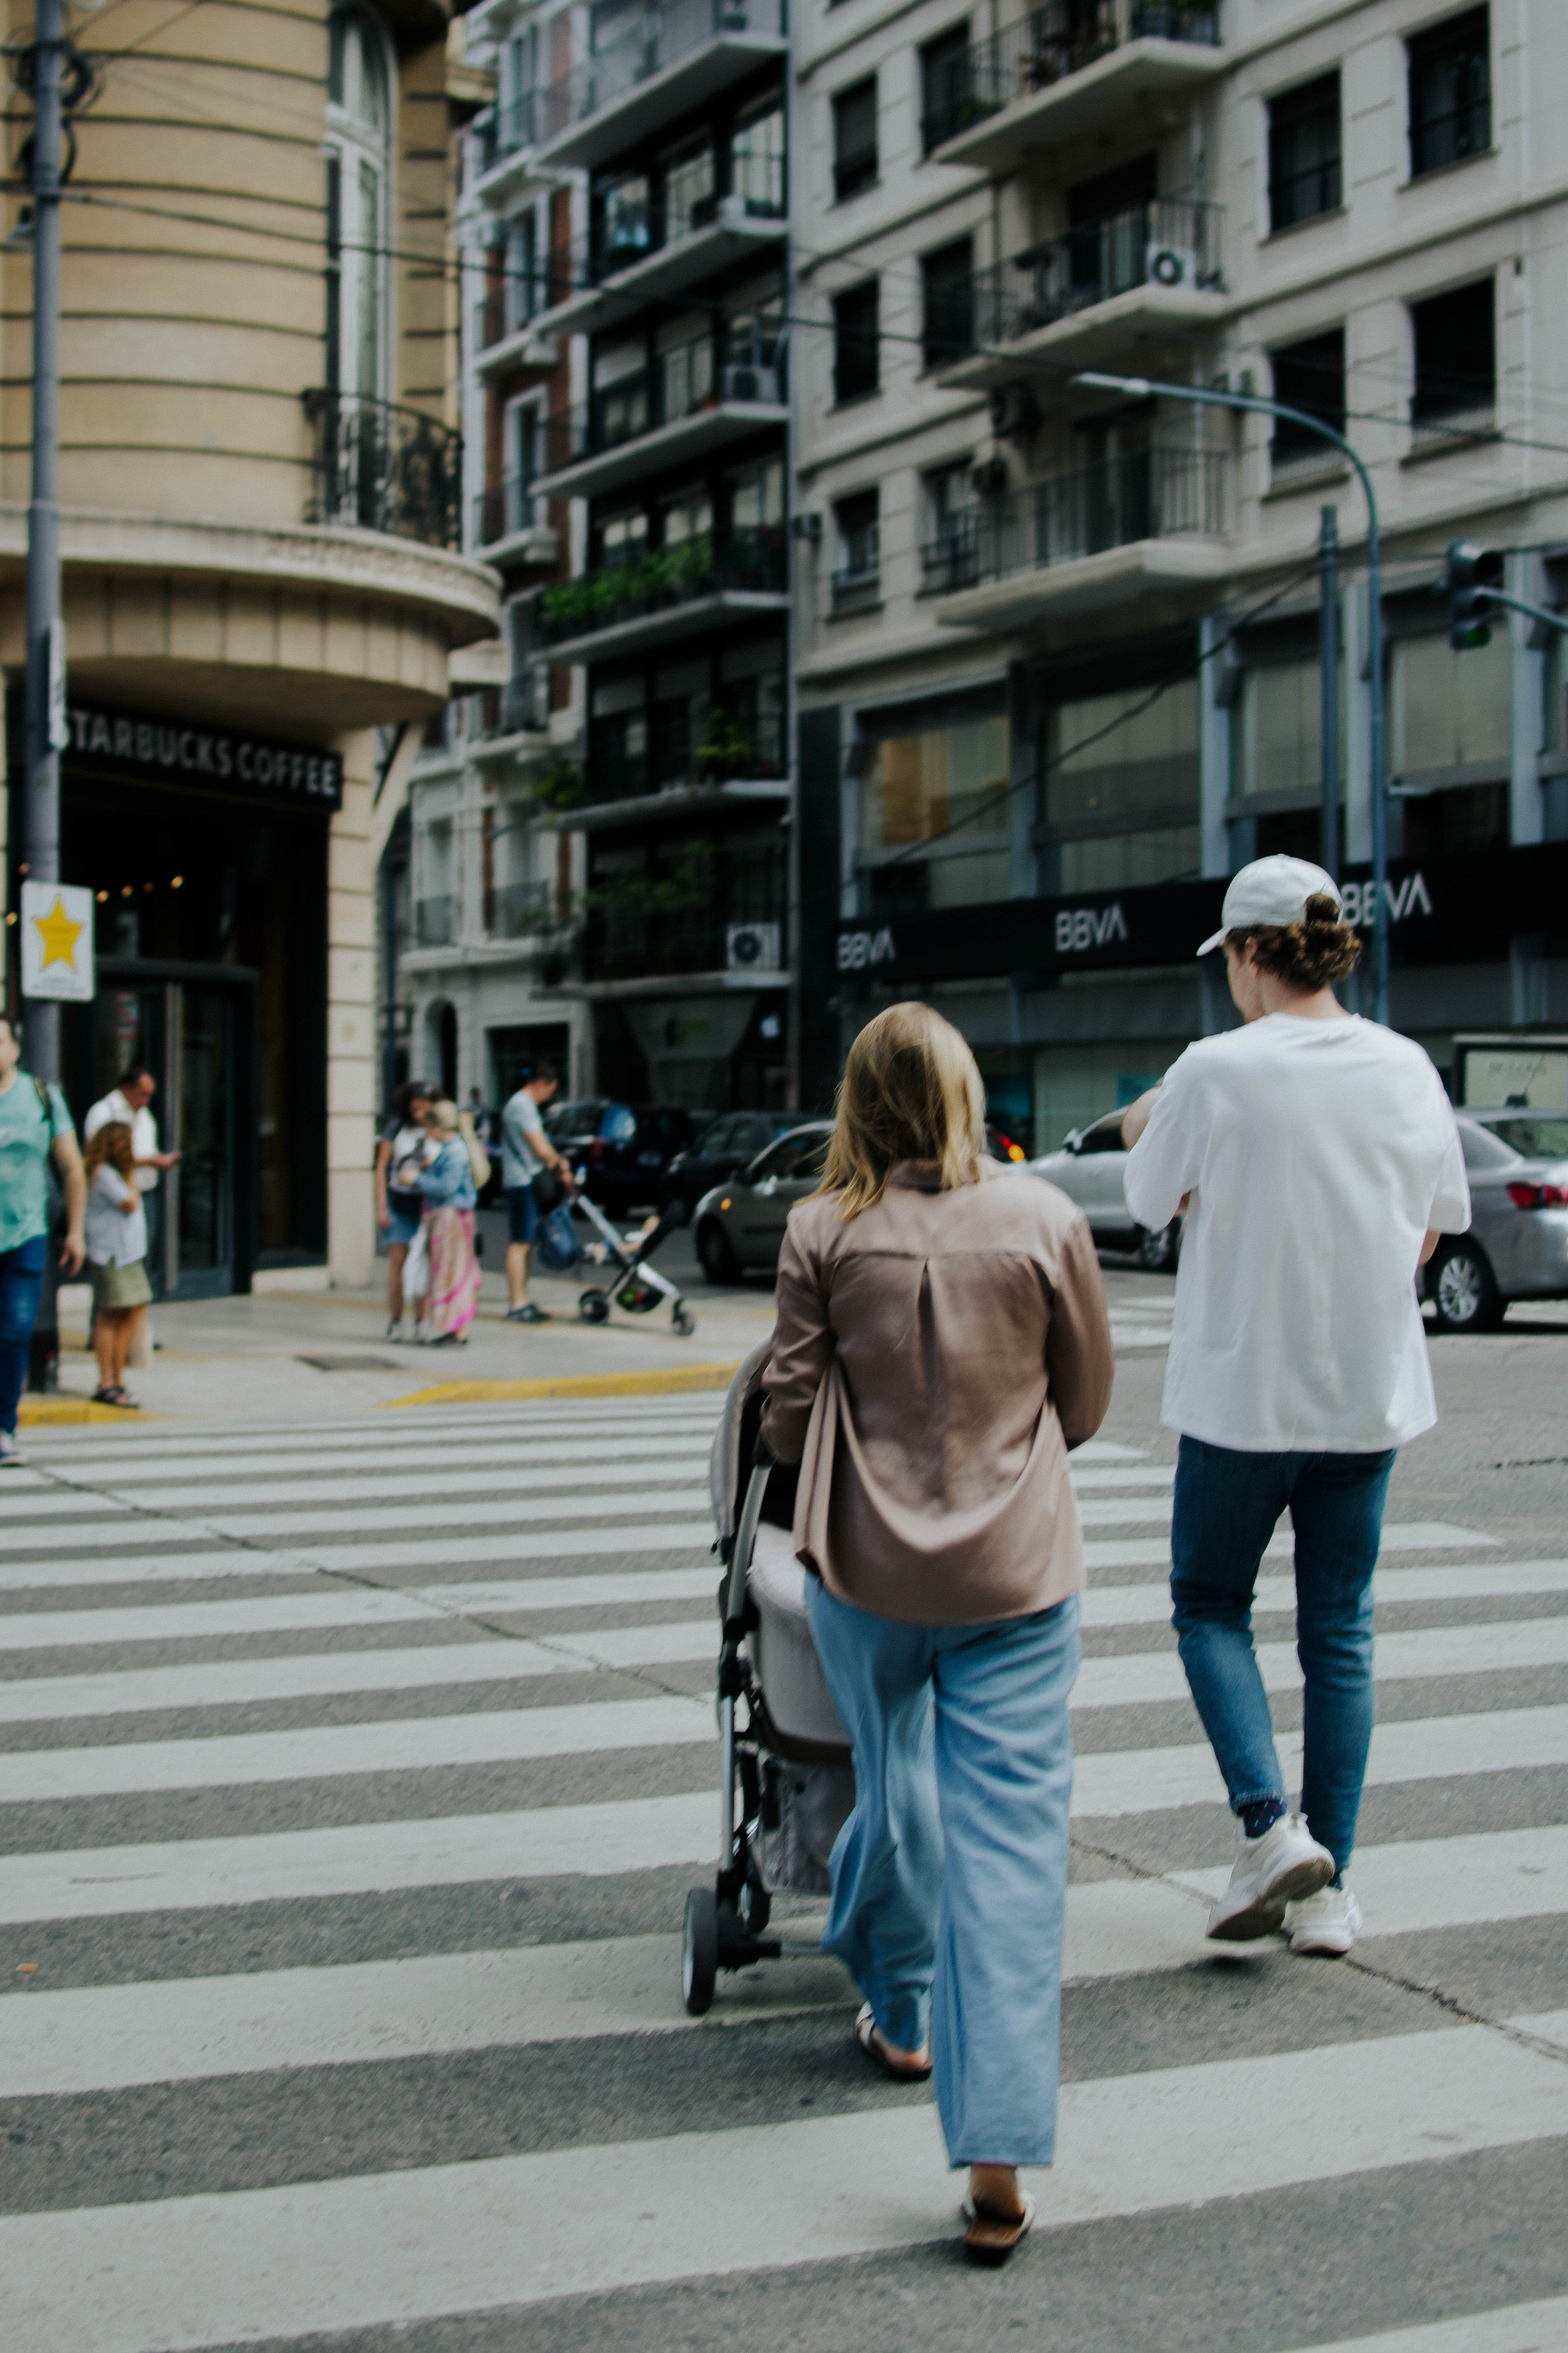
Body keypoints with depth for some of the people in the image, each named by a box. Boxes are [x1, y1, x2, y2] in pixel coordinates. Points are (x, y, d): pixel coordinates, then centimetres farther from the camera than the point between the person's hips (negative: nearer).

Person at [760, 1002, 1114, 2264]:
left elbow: (788, 1415, -1)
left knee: (895, 1789, 22)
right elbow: (1088, 1402, 7)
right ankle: (998, 2159, -6)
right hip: (1017, 1566, -1)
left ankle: (902, 2016, 44)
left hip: (866, 1563, 1)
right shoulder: (1045, 1219, -5)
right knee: (1010, 1831, -1)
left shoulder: (825, 1231, -6)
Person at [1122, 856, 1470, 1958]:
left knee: (1210, 1603, 14)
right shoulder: (1409, 1068, -1)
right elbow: (1432, 1231, 8)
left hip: (1244, 1390, -4)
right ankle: (1329, 1890, 13)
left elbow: (1153, 1200, 0)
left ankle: (1270, 1824, -4)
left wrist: (1152, 1128, 18)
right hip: (1372, 1391, 4)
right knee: (1340, 1628, 11)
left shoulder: (1217, 1070, -13)